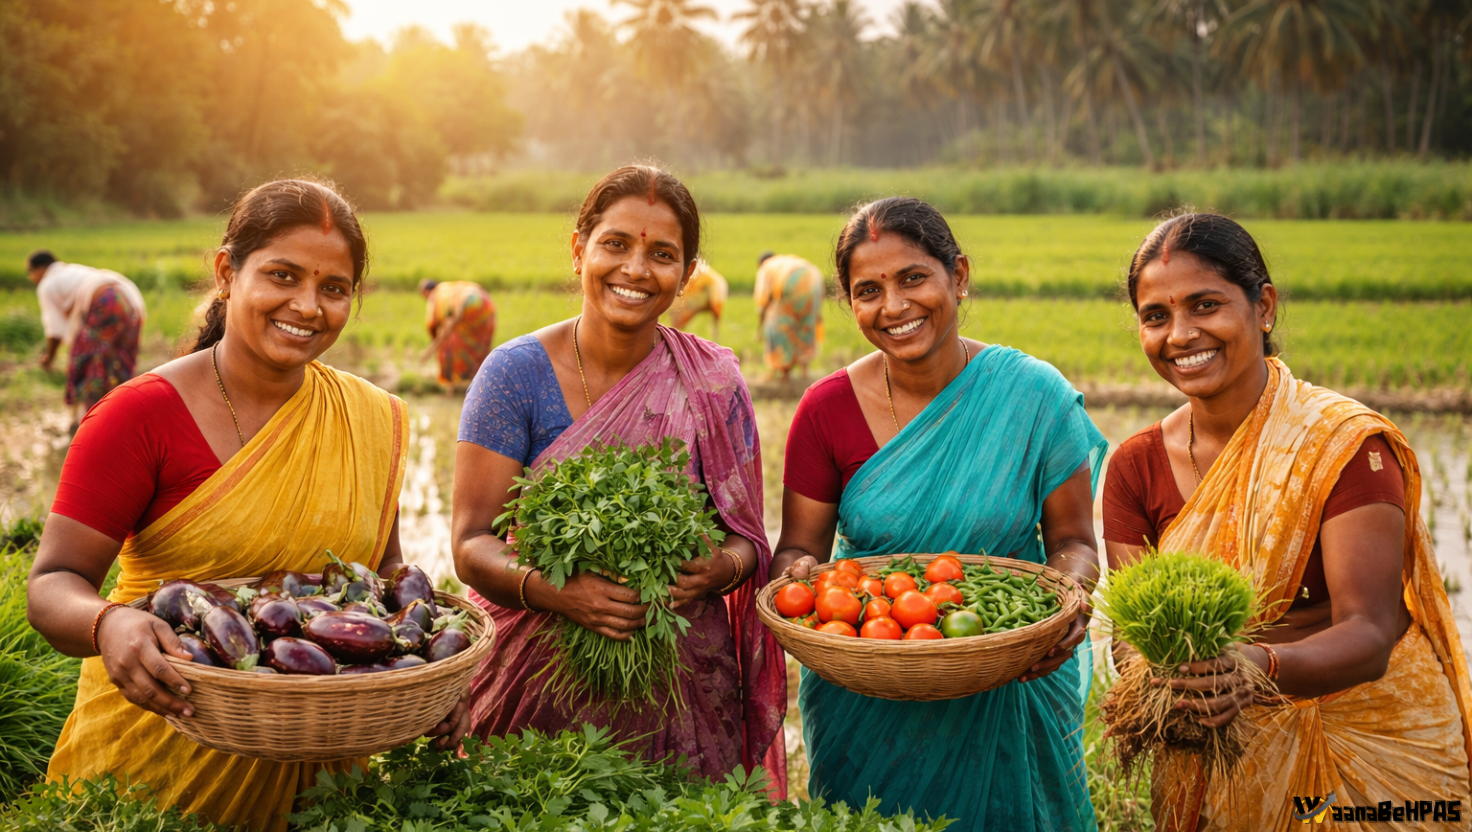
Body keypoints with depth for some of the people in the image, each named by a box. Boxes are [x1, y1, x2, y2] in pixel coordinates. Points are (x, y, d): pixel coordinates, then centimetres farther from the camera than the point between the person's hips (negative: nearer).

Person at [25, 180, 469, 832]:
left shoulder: (373, 421, 0)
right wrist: (108, 625, -37)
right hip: (157, 749, -3)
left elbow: (383, 576, 8)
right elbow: (53, 585, -15)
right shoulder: (142, 417, -13)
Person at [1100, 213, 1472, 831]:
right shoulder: (1135, 467, -6)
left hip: (1369, 743, -3)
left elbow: (1370, 636, -26)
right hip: (1216, 755, 3)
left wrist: (1261, 664, -45)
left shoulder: (1346, 445, -19)